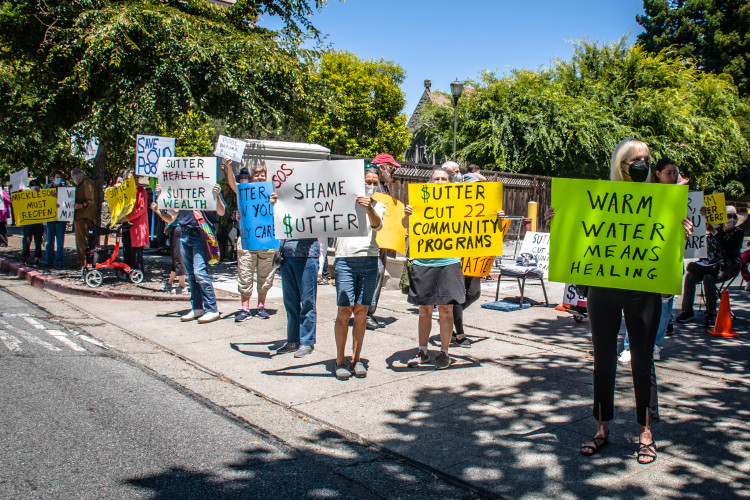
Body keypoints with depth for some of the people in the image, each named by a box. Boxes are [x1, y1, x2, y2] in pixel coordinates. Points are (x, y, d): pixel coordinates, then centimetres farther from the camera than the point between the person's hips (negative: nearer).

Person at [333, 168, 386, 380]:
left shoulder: (378, 205, 14)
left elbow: (377, 224, -6)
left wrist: (369, 208, -26)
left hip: (369, 260, 2)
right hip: (345, 260, -2)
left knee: (361, 311, 3)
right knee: (344, 310, -6)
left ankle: (356, 358, 13)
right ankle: (340, 360, 4)